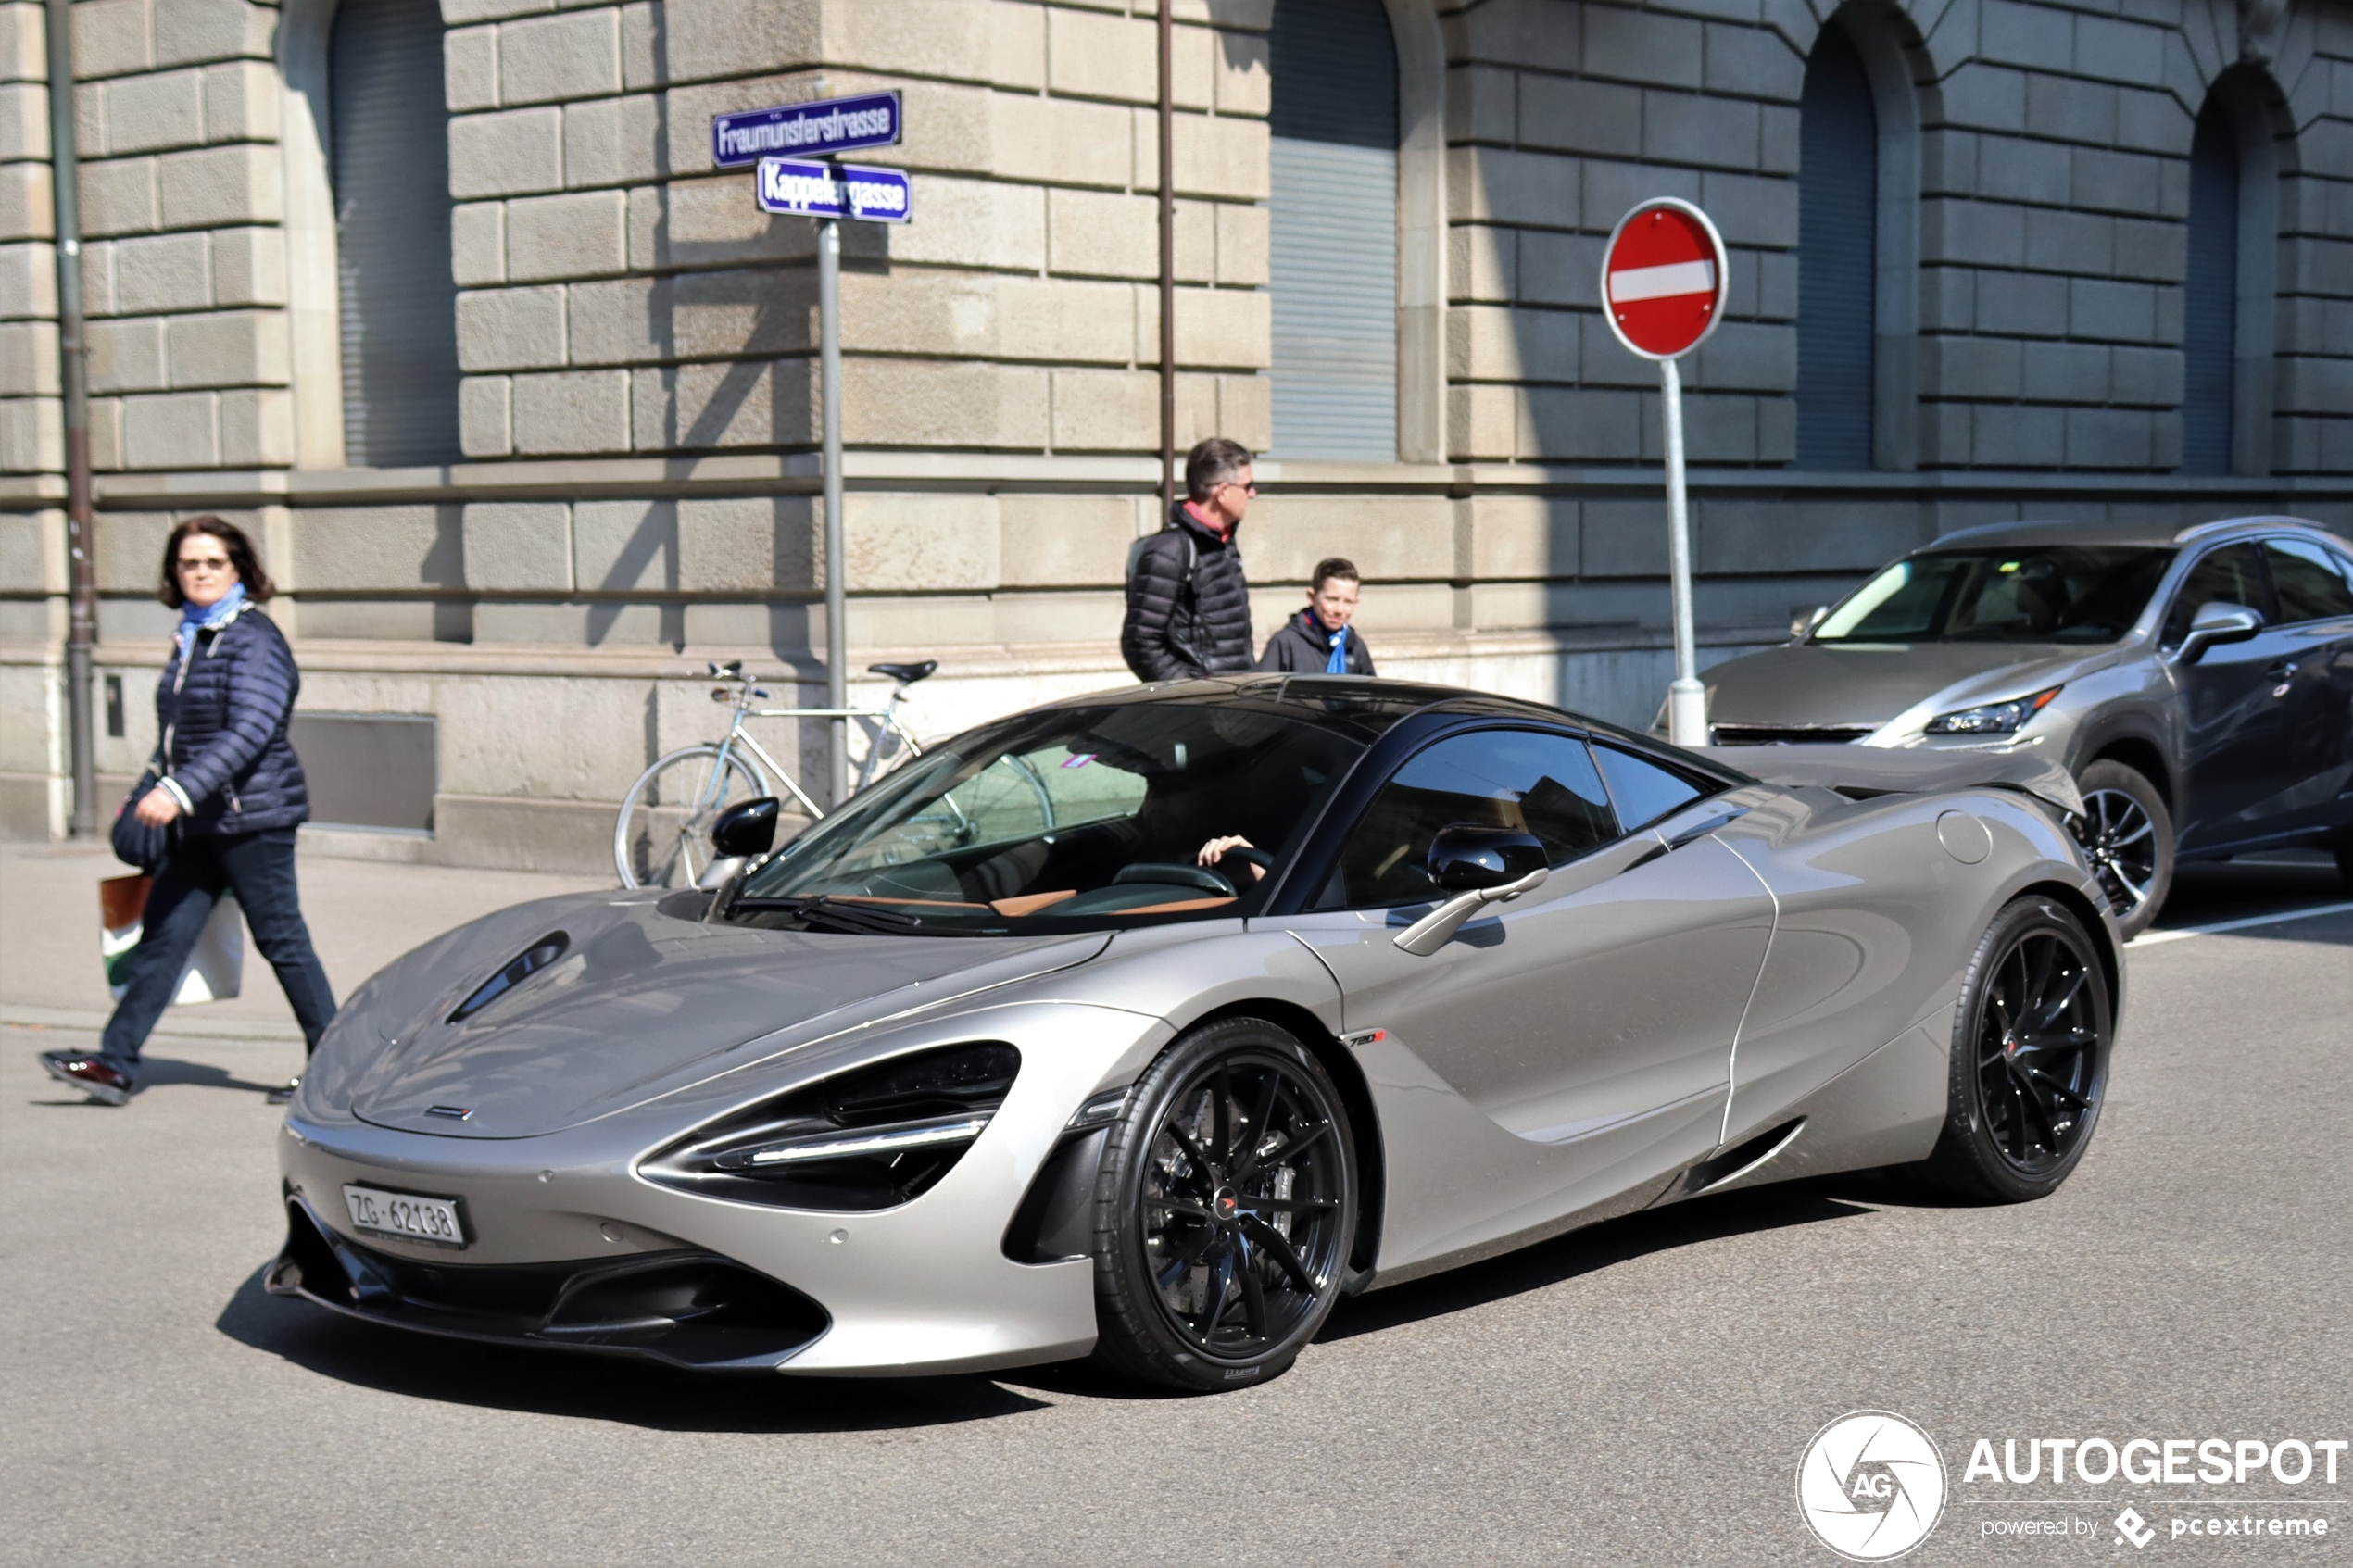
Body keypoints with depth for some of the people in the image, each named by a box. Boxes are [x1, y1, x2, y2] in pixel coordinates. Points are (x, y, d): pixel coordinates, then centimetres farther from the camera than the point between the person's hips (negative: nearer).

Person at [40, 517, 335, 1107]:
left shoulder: (254, 639, -13)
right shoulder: (191, 639, 14)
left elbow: (249, 731, -24)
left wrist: (180, 791, -31)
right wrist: (150, 790, 23)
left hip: (253, 817, -8)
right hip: (199, 827, 8)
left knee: (282, 941, -1)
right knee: (162, 937, 4)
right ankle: (116, 1065, 5)